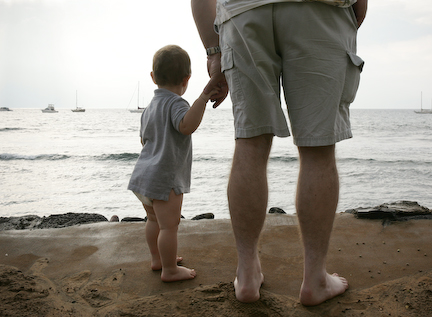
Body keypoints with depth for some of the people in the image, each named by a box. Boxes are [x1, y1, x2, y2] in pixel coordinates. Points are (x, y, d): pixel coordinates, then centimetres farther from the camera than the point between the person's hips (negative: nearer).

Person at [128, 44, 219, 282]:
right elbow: (187, 125, -36)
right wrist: (203, 97, -38)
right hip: (164, 178, -10)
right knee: (169, 225, 0)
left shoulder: (150, 107, 13)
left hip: (144, 176, 10)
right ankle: (170, 270, 8)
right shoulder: (175, 104, -15)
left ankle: (157, 259, 38)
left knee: (154, 219, 23)